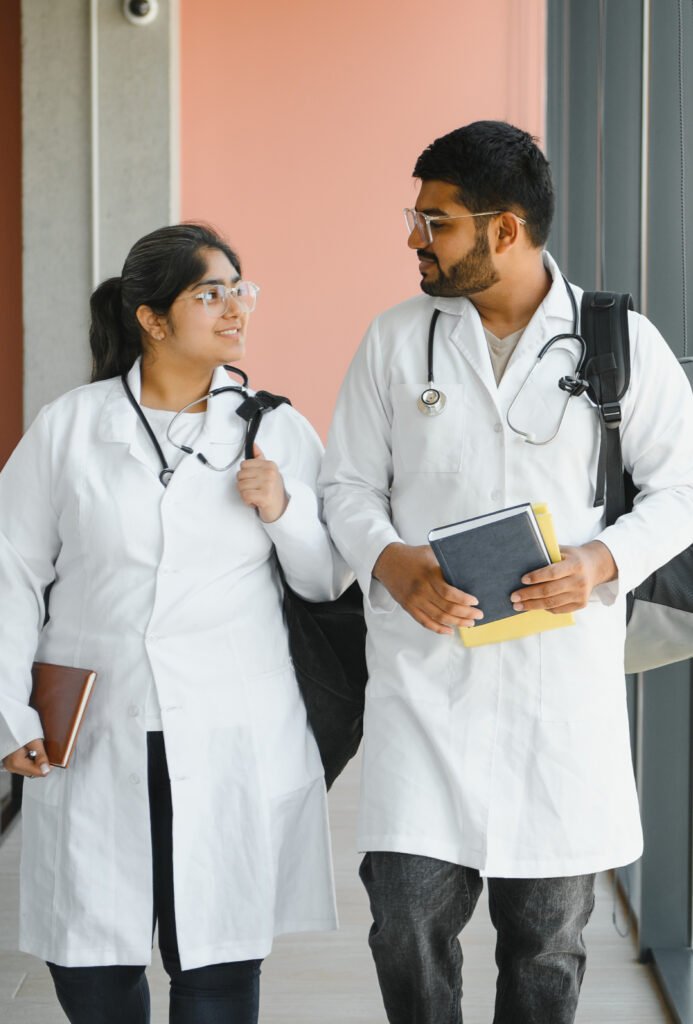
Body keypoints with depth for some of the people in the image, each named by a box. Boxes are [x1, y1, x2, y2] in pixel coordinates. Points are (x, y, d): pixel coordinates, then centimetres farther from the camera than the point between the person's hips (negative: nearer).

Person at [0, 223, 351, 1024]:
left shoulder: (277, 431, 6)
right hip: (96, 743, 0)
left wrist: (284, 512, -9)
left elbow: (330, 583, 10)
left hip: (234, 746, 0)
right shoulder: (68, 428, 4)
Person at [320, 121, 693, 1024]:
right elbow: (348, 483, 9)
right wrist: (390, 561, -12)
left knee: (547, 934, 9)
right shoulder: (395, 340, 4)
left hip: (562, 678, 0)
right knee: (409, 917, -6)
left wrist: (604, 560, -13)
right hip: (424, 671, 1)